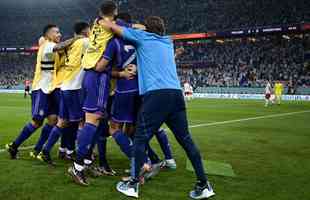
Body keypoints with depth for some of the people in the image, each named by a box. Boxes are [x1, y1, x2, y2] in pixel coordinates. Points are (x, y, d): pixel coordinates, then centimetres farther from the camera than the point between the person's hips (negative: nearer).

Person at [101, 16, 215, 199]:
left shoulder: (142, 37, 13)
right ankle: (204, 185, 10)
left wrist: (102, 21, 39)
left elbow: (113, 27, 19)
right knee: (186, 139, 8)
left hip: (156, 94, -5)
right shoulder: (168, 42, 26)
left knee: (141, 139, 3)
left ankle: (133, 185, 7)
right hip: (176, 93, 5)